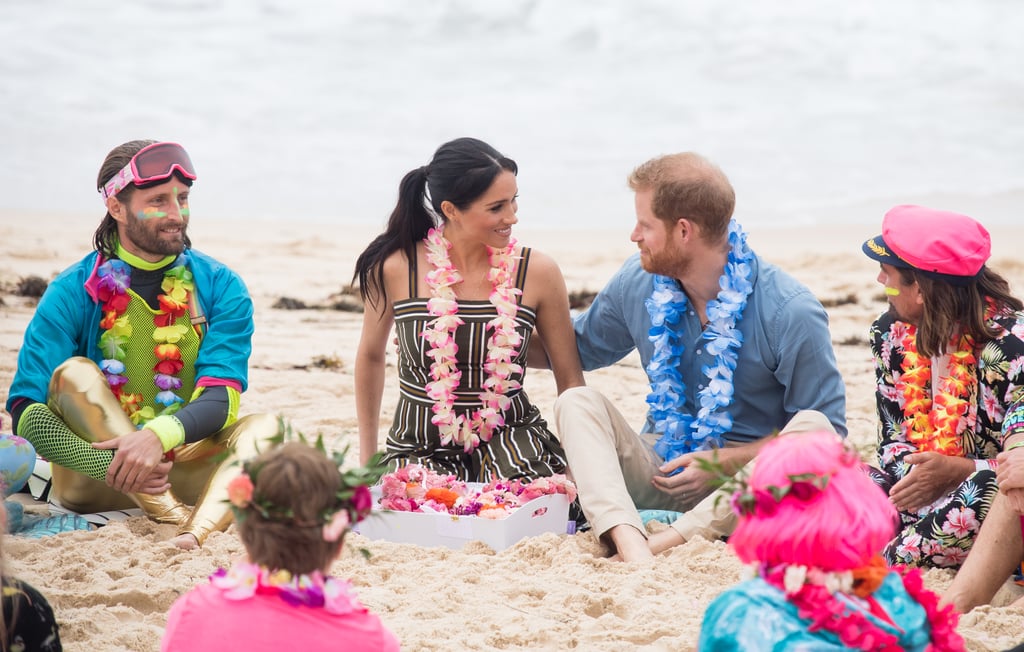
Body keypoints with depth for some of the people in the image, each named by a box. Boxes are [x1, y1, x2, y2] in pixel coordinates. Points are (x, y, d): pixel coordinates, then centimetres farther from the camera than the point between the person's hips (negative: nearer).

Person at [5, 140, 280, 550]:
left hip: (187, 465, 1)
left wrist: (160, 435, -35)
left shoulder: (221, 287, 0)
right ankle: (171, 515, -35)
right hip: (97, 474, -1)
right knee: (72, 375, -24)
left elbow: (221, 399, -12)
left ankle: (199, 530, -51)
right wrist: (119, 465, -32)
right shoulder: (73, 292, -5)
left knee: (264, 427, -24)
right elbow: (25, 411, -14)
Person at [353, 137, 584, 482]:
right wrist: (367, 457, 16)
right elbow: (370, 356, 11)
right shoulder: (394, 269, -8)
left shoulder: (538, 272, -6)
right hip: (421, 446, -1)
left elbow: (570, 380, 3)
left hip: (512, 440, 1)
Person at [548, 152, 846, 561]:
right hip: (661, 468, 4)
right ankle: (631, 544, -43)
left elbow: (828, 432, -10)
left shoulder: (790, 312, -14)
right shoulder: (637, 282, 1)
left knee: (812, 426, -32)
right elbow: (579, 349, 20)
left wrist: (726, 460, -18)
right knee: (576, 401, -18)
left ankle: (664, 542, -39)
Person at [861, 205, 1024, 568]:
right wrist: (917, 478, -14)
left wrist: (957, 470, -31)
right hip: (921, 494, 6)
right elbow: (893, 440, 8)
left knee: (990, 492, -40)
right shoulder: (891, 333, 5)